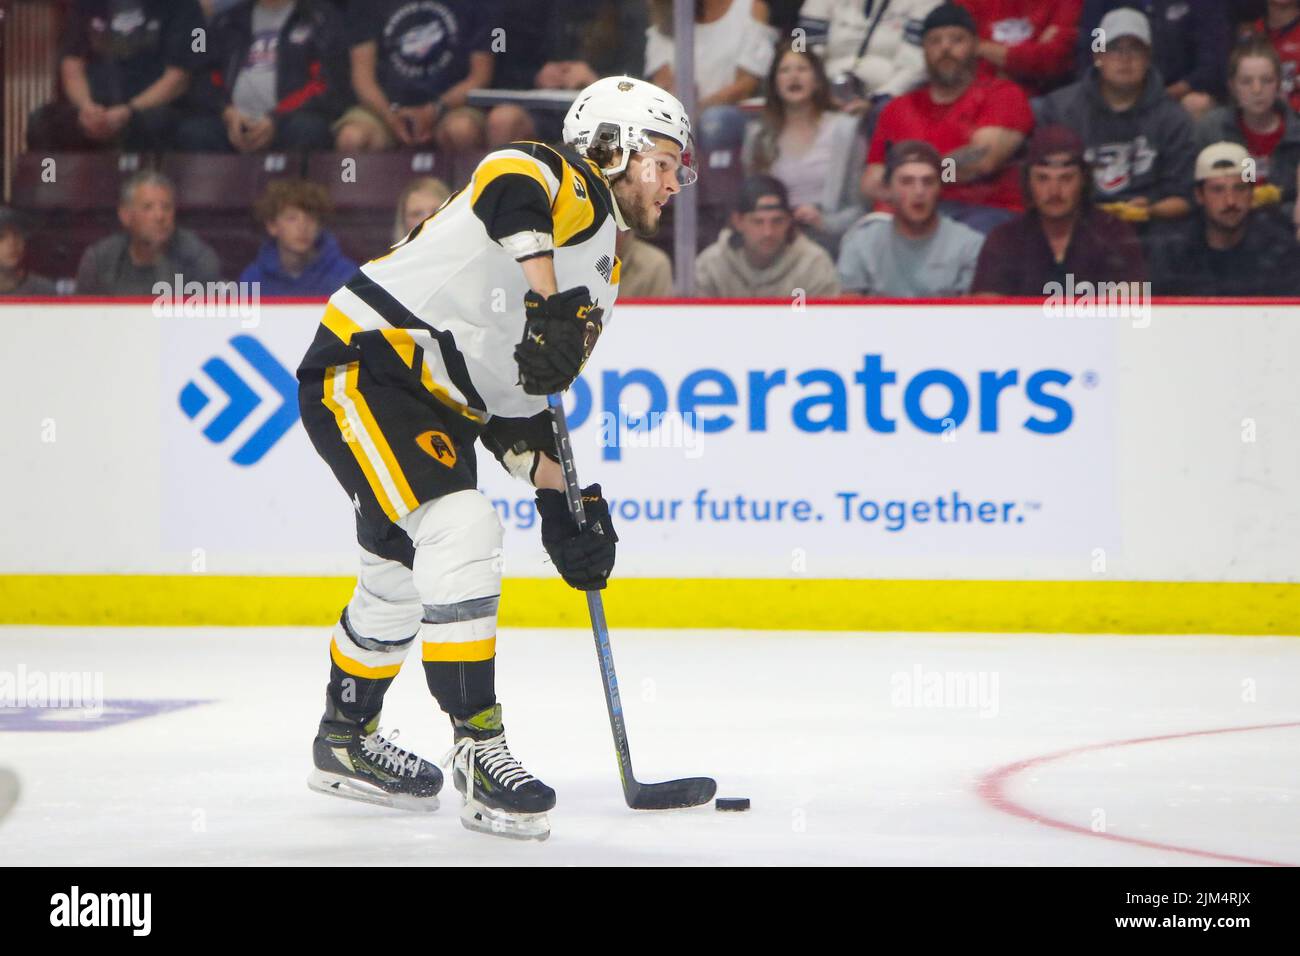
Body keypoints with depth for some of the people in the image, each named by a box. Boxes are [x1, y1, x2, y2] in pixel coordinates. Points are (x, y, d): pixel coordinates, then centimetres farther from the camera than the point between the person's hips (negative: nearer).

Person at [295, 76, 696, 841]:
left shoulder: (600, 281, 18)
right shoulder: (570, 187, -10)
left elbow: (519, 399, 19)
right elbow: (509, 182, -36)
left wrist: (563, 500, 9)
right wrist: (549, 308, -45)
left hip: (435, 404, 11)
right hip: (366, 366, -11)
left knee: (406, 570, 21)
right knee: (461, 532, -22)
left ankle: (347, 739, 40)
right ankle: (479, 748, -20)